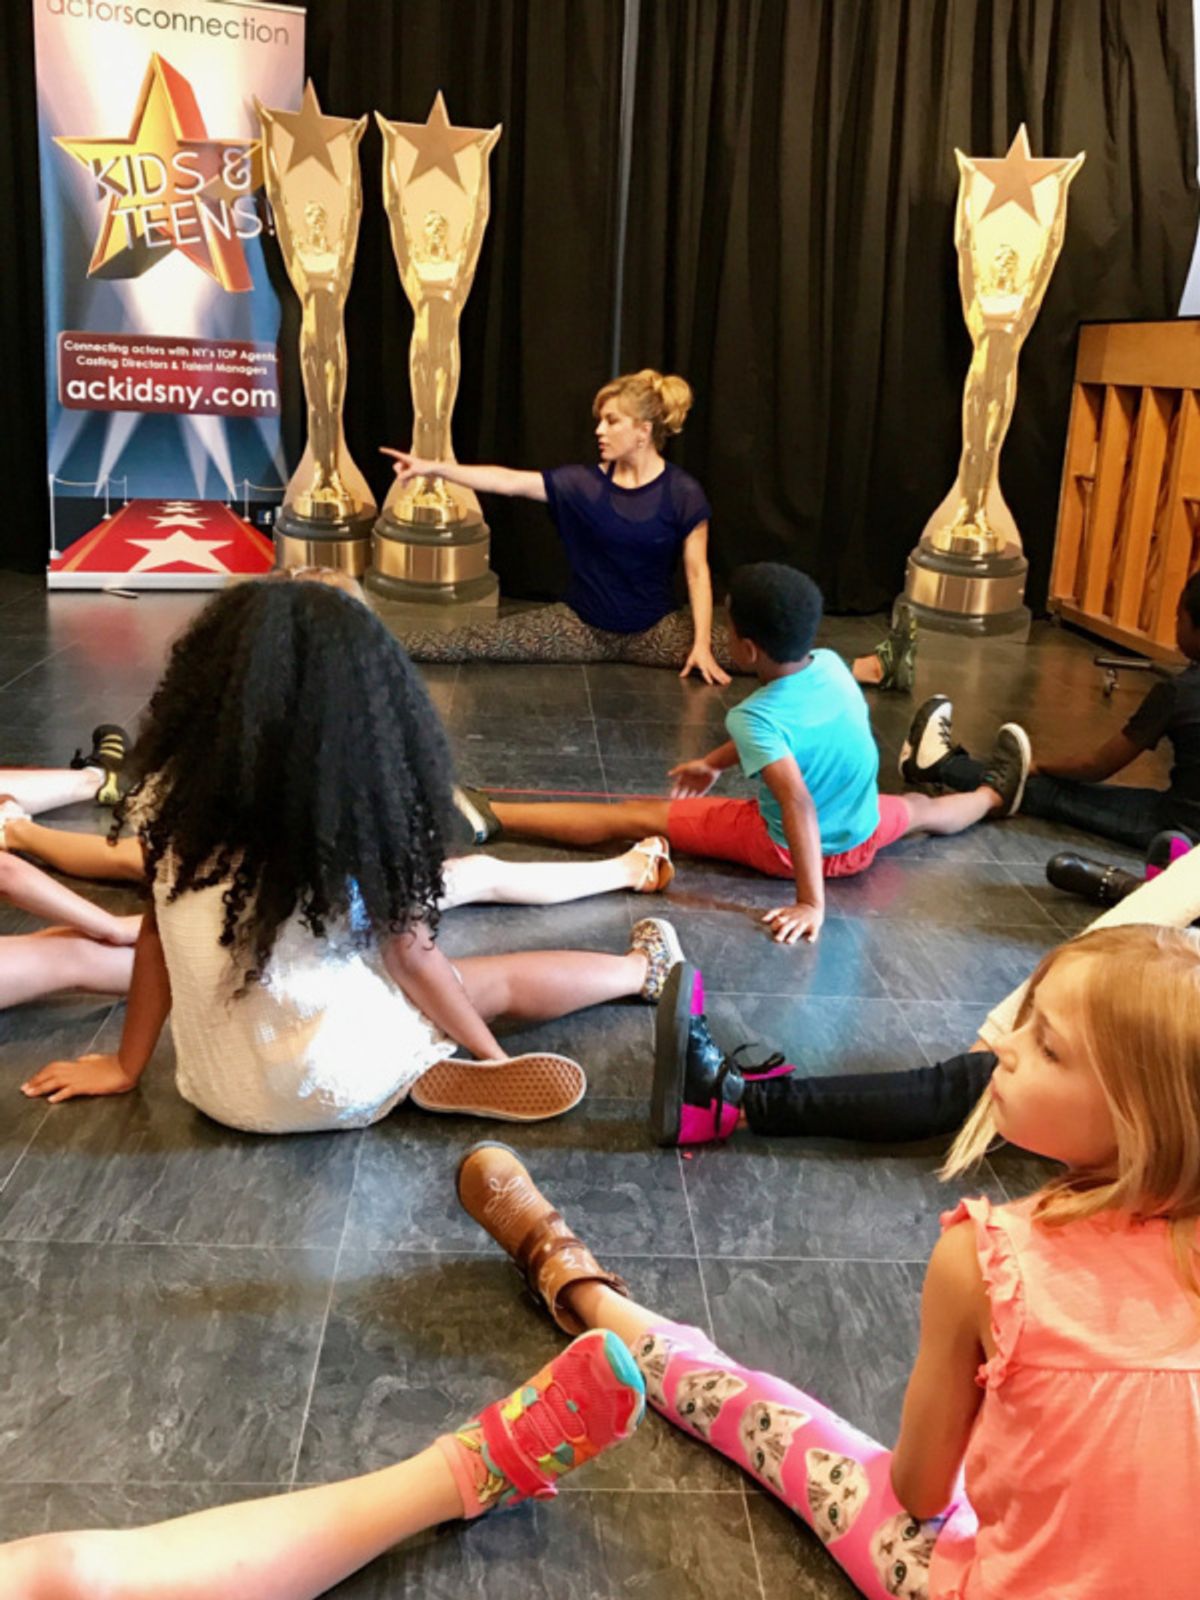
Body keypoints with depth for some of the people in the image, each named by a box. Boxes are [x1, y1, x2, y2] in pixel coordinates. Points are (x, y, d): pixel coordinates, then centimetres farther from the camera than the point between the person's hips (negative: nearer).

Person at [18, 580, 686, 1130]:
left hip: (216, 1086, 4)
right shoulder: (360, 813, -18)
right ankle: (646, 969, 37)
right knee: (506, 982, 21)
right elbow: (412, 961, -9)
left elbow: (156, 933, 1)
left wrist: (127, 1066, 13)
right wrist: (497, 1062, 4)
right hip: (328, 1087, -4)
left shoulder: (170, 796, -10)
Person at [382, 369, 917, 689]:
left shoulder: (682, 494, -13)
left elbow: (697, 572, -10)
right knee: (479, 642, -11)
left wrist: (701, 642, -16)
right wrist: (435, 467, -17)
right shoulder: (582, 484, -7)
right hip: (582, 624, 3)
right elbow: (508, 481, -11)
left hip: (655, 630, -3)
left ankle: (877, 668, -22)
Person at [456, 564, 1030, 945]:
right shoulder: (833, 666, -8)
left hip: (784, 849, -5)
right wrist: (714, 763, 19)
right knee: (916, 807, 40)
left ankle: (489, 815, -8)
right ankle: (993, 795, 67)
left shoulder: (755, 716, -29)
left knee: (629, 816, -6)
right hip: (862, 841, 5)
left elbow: (798, 803, -39)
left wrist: (811, 902, -38)